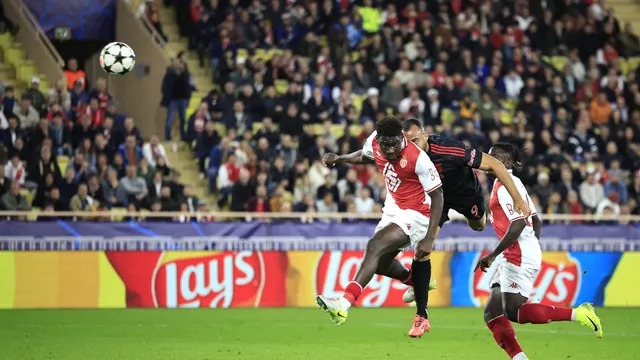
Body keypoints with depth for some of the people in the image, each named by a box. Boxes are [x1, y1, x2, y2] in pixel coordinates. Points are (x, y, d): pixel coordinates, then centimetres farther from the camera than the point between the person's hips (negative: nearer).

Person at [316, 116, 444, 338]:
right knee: (379, 262, 16)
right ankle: (416, 282, 47)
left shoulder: (418, 159, -27)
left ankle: (345, 303, -39)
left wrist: (429, 238, -26)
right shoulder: (374, 141, -9)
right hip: (392, 210, 8)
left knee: (375, 247, -28)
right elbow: (365, 156, 18)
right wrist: (340, 159, 0)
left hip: (414, 216, -8)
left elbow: (437, 197, -20)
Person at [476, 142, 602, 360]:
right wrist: (532, 250, 25)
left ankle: (577, 314, -6)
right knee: (492, 314, 5)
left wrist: (493, 255, -19)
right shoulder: (513, 183, 18)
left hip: (519, 257, -10)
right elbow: (536, 221, 20)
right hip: (512, 258, 10)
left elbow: (518, 224, -21)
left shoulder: (504, 186, -12)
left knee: (514, 312, -11)